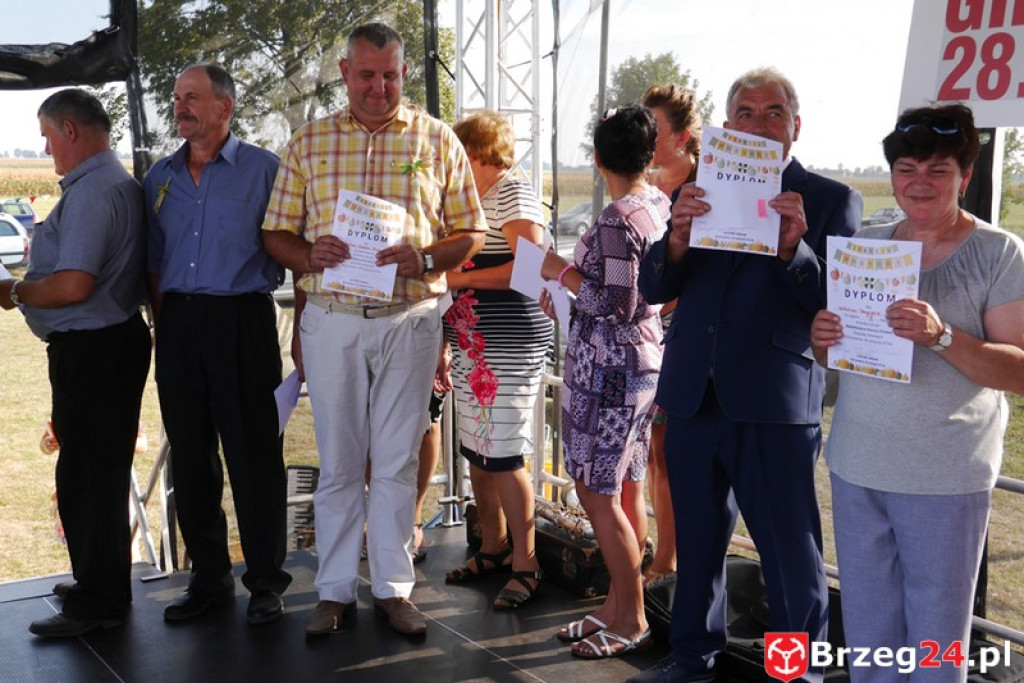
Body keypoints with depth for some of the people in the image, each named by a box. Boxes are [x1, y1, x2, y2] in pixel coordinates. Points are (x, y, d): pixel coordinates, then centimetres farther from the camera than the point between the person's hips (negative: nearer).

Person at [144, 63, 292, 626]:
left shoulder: (263, 169, 0)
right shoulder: (160, 177, 14)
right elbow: (154, 263, 16)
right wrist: (162, 331, 9)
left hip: (242, 321, -4)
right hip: (178, 325, 5)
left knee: (254, 456, -1)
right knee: (190, 456, 9)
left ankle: (265, 580, 11)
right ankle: (208, 576, 21)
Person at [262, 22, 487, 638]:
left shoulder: (438, 141, 5)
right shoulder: (309, 143, 8)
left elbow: (471, 233, 4)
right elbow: (277, 233, 8)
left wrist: (426, 257, -15)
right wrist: (308, 255, -14)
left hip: (411, 317, -1)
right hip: (330, 317, 1)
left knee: (398, 460, 6)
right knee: (338, 461, 7)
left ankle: (395, 587, 18)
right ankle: (336, 590, 19)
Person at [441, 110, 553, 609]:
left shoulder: (515, 194, -9)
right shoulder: (471, 199, 17)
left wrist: (461, 277, -17)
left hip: (510, 343, -9)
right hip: (469, 343, 9)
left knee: (503, 456, -7)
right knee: (476, 452, 13)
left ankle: (525, 564, 5)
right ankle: (492, 549, 27)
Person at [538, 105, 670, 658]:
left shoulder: (615, 220, -19)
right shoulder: (659, 204, 8)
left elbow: (616, 306, -22)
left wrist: (562, 272, -12)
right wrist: (571, 285, 13)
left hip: (607, 368, -9)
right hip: (643, 362, 9)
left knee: (597, 494, -1)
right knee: (626, 490, 14)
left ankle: (631, 621, 9)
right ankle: (617, 606, 24)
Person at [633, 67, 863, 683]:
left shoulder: (832, 200, -1)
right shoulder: (700, 193, 10)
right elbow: (654, 289, 4)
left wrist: (793, 247, -24)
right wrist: (679, 237, -16)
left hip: (775, 406, -4)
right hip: (694, 400, 5)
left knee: (792, 554, 4)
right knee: (697, 541, 19)